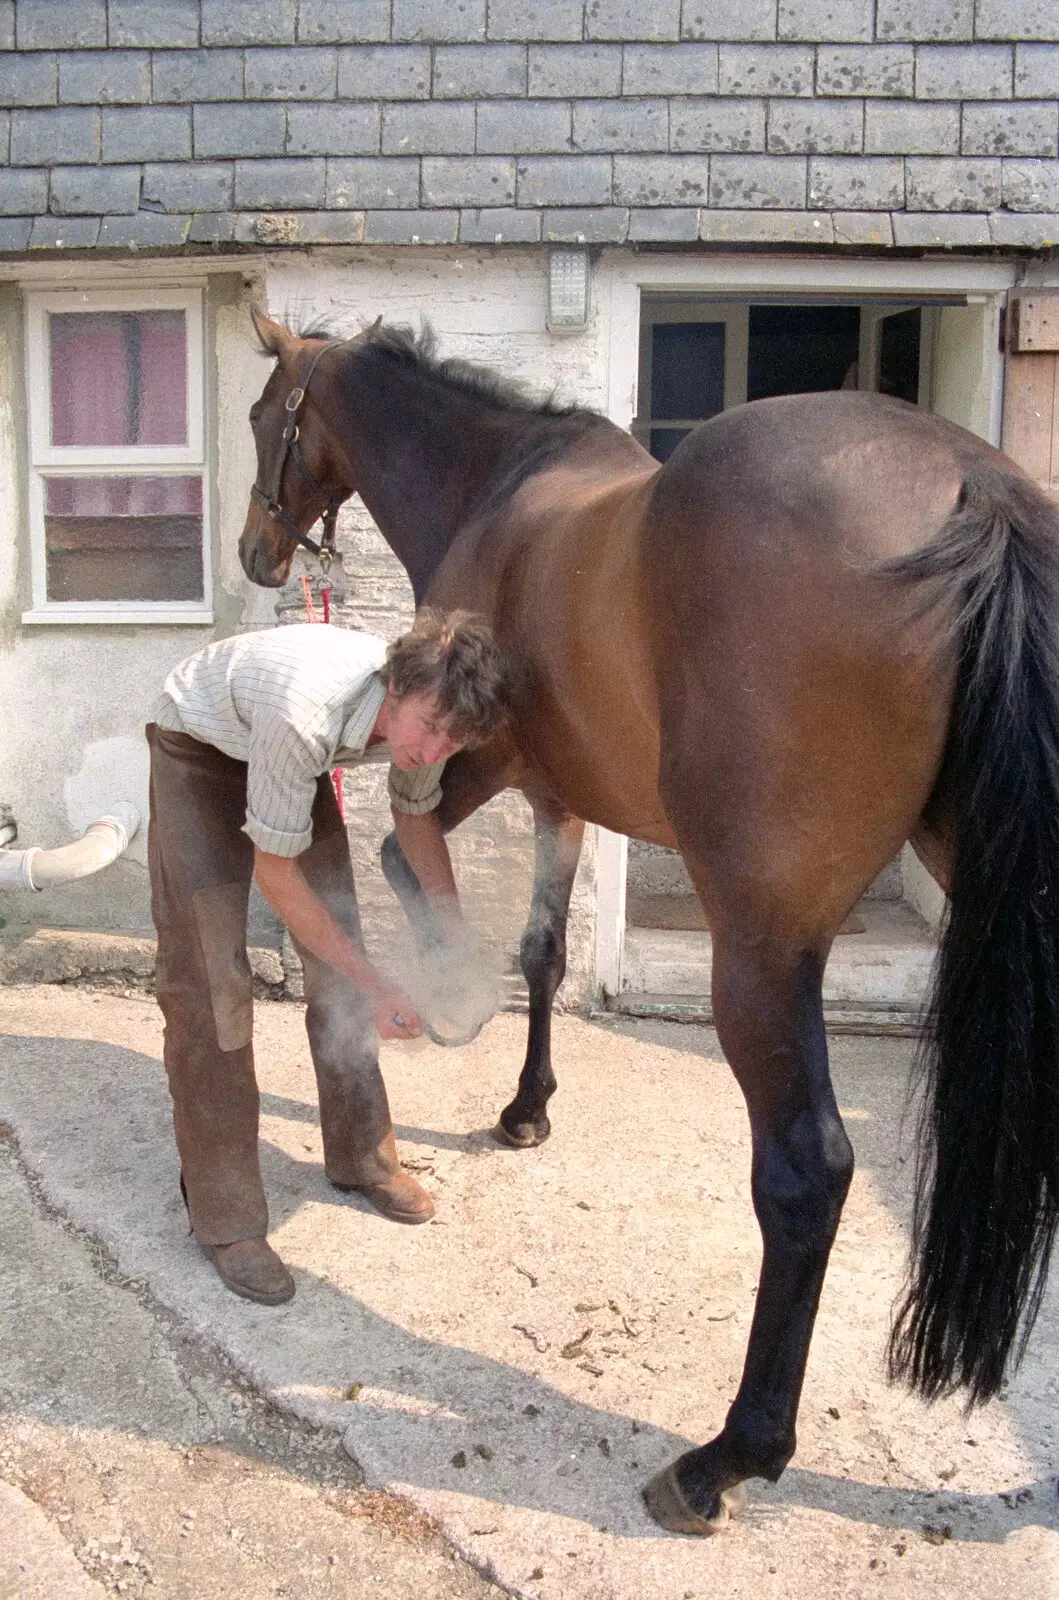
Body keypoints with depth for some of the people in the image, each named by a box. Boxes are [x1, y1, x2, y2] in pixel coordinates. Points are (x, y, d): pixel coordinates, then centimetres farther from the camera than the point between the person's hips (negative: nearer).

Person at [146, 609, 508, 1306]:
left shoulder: (426, 706, -23)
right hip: (200, 750, -6)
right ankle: (225, 1219, -1)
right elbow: (274, 870, -31)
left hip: (295, 753, 6)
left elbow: (416, 815, 0)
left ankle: (361, 1156, 21)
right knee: (208, 977, -13)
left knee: (337, 945, 4)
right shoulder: (306, 711, -44)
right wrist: (374, 984, -26)